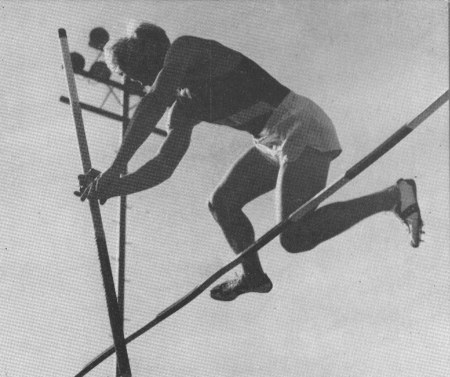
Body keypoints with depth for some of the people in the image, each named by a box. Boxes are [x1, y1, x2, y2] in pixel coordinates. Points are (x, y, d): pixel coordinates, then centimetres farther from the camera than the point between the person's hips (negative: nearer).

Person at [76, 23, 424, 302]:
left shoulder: (186, 48, -9)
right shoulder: (185, 109, 13)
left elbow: (154, 103, -23)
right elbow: (164, 166, 11)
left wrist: (116, 167, -20)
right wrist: (113, 188, 1)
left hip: (304, 131, -9)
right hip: (275, 144, 9)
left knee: (295, 238, -18)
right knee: (222, 204, 10)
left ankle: (396, 196, -6)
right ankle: (254, 277, 32)